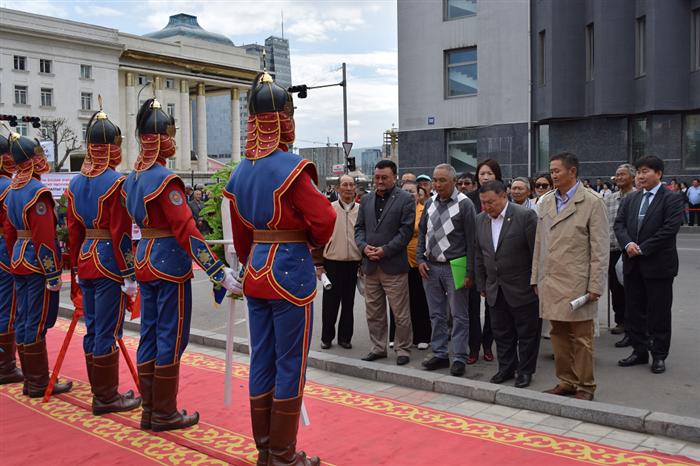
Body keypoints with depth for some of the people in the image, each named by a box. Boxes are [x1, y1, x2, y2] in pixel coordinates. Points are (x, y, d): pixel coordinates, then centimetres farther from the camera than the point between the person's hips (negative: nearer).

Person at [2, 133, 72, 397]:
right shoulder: (38, 192, -17)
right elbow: (44, 237, -20)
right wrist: (53, 274, -18)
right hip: (38, 264, -9)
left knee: (23, 321, 12)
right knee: (38, 322, -3)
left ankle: (31, 380, 22)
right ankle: (39, 384, 5)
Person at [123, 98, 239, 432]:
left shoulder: (132, 178, 10)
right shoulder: (165, 179, -17)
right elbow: (186, 231, -23)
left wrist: (132, 273, 23)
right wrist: (219, 272, -22)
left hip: (144, 262, 9)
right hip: (170, 262, -9)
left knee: (149, 335, 13)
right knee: (171, 337, 1)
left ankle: (149, 410, 22)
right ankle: (164, 414, 10)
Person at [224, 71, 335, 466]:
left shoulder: (241, 171, 8)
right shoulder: (291, 167, -15)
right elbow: (325, 219, -19)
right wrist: (315, 242, 2)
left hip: (256, 271, 8)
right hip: (291, 271, -8)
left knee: (262, 360, 13)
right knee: (291, 365, 2)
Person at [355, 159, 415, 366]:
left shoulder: (405, 199, -3)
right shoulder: (366, 200, 14)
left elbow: (406, 231, -9)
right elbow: (359, 227, 14)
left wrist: (385, 250, -16)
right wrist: (364, 246, -5)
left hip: (394, 265, -5)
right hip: (370, 265, 5)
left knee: (400, 313, 1)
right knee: (374, 312, 12)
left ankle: (403, 349, 14)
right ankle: (378, 347, 24)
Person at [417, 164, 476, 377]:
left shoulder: (464, 204, -8)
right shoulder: (430, 204, 10)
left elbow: (471, 240, -9)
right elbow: (422, 233, 17)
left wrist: (470, 272, -12)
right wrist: (420, 259, 4)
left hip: (454, 268, -6)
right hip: (430, 267, 6)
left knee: (459, 316, 0)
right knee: (437, 315, 12)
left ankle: (459, 358, 7)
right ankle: (439, 354, 22)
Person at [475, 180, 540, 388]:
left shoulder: (526, 216, -14)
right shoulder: (480, 220, 5)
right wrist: (482, 285, 12)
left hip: (522, 288, -5)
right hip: (495, 290, 5)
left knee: (527, 333, 7)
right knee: (501, 332, 13)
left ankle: (525, 371, 21)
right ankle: (506, 368, 27)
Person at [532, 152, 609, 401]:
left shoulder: (592, 202, -5)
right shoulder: (546, 201, 12)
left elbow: (600, 248, -7)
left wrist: (595, 286, -10)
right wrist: (535, 278, 13)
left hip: (577, 283, -5)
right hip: (551, 282, 5)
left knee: (581, 337, 2)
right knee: (558, 334, 11)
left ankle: (585, 386, 16)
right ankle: (566, 382, 23)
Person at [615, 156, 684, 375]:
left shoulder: (672, 199, -5)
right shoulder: (630, 199, 12)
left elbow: (670, 228, -15)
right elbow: (619, 224, 6)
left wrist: (642, 248, -16)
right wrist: (628, 244, -13)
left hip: (658, 264, -5)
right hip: (633, 264, 5)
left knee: (659, 313, 4)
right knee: (634, 311, 11)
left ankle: (659, 355, 16)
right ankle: (639, 351, 23)